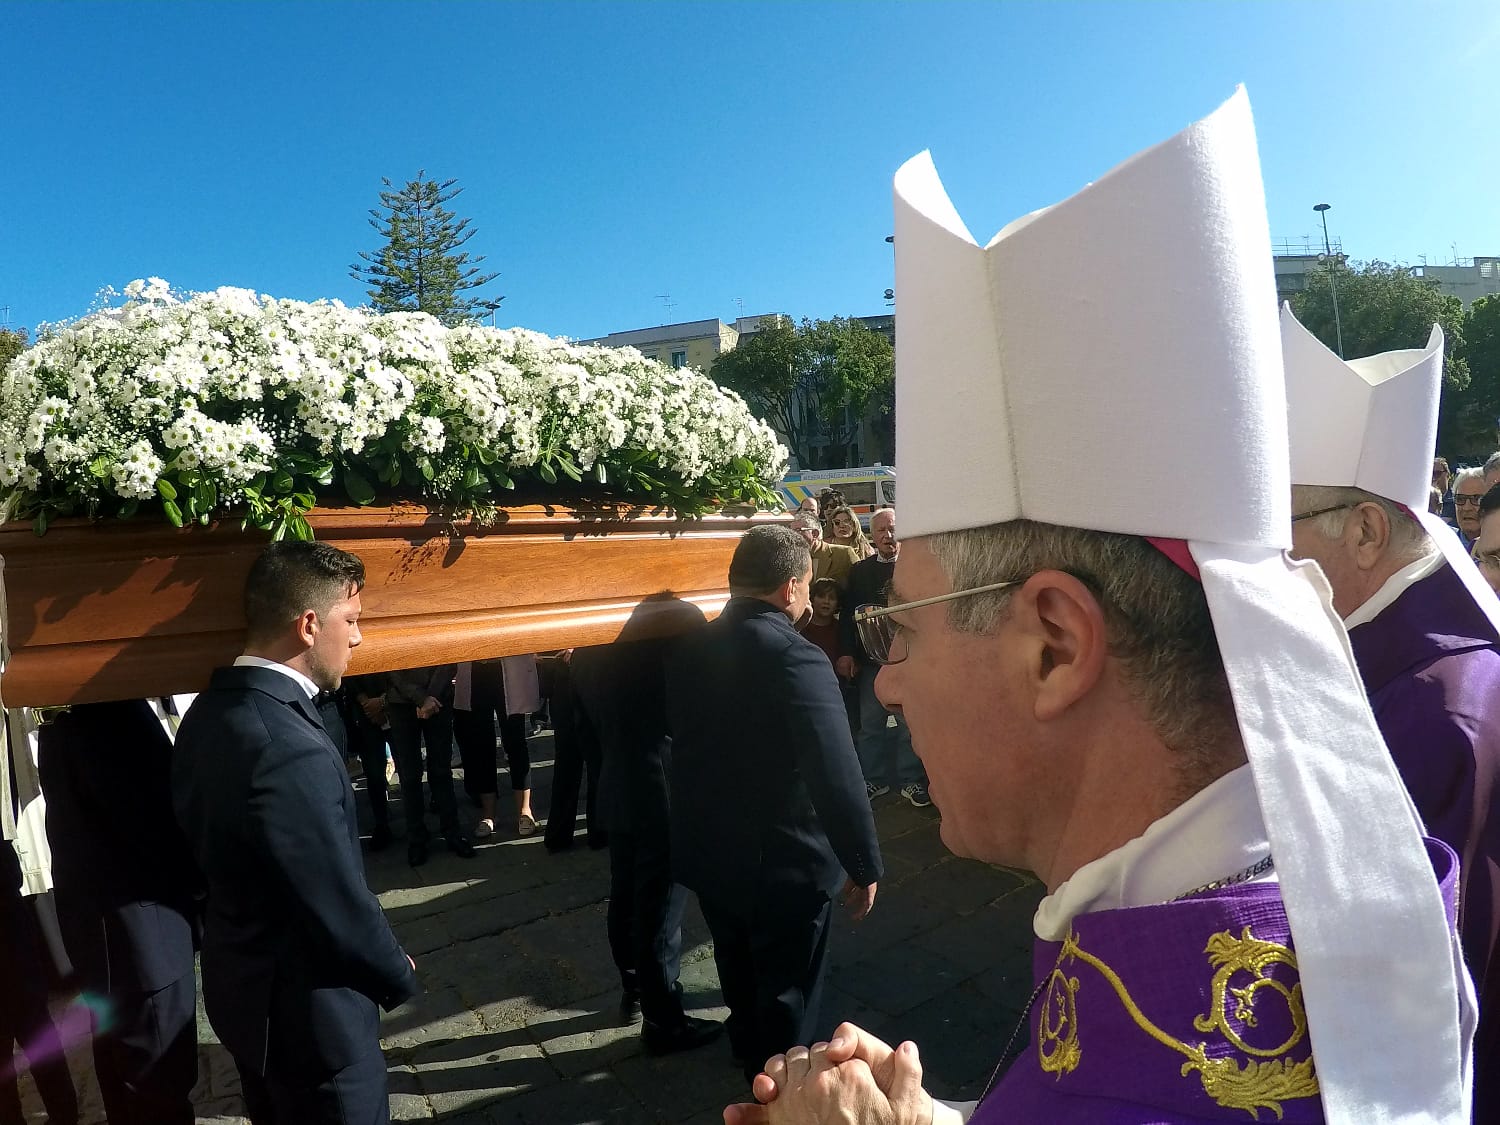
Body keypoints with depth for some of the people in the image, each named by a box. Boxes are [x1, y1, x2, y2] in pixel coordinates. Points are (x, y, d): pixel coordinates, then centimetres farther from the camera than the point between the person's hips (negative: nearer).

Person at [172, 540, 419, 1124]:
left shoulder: (212, 709, -4)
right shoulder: (291, 752, -33)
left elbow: (207, 842, 6)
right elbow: (341, 909, -26)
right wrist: (400, 976, -6)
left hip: (241, 982, 8)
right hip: (304, 1009, -8)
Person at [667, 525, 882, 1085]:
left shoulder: (688, 648, -5)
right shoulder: (795, 657, -27)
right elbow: (837, 778, -29)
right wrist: (864, 866, -17)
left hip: (707, 852, 7)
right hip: (783, 864, -7)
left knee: (738, 968, 30)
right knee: (786, 993, 18)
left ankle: (750, 1053, 55)